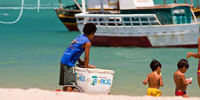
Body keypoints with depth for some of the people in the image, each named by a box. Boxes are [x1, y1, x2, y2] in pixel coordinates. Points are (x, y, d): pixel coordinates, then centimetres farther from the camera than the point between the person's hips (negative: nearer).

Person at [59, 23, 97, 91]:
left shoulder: (79, 37, 16)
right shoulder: (88, 43, -8)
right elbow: (86, 57, -7)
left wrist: (80, 61, 20)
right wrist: (86, 66, 6)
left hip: (63, 60, 9)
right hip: (69, 63, -9)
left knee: (65, 84, 13)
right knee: (70, 84, -10)